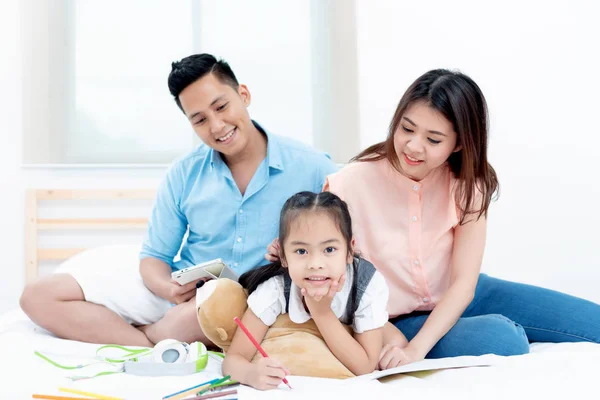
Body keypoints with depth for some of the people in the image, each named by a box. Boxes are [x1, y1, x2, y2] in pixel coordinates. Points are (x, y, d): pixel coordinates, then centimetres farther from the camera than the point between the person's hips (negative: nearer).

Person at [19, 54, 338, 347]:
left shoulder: (310, 168, -5)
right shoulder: (184, 175, 4)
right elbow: (154, 257, 8)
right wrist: (168, 287, -16)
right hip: (176, 297, 4)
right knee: (39, 296, -6)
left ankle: (143, 336, -10)